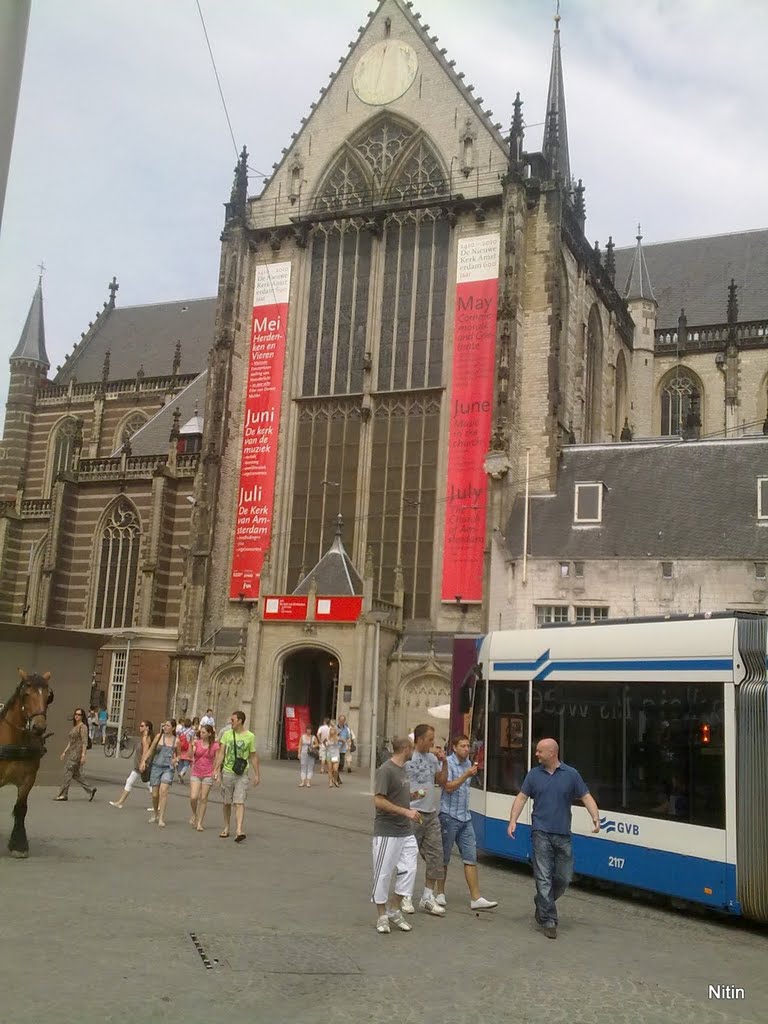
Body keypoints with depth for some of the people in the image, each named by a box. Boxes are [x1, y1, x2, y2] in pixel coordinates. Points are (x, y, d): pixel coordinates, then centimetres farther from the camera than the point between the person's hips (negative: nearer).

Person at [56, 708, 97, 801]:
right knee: (75, 774, 8)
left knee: (68, 772, -7)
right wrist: (64, 752, 18)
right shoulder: (74, 727, 18)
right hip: (72, 752, 9)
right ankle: (90, 789, 13)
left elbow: (85, 742, -15)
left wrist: (83, 755, -21)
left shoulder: (83, 727, -10)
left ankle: (63, 794, -2)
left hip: (78, 752, -9)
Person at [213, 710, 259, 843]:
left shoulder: (250, 736, -2)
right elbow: (221, 753, 4)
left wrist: (257, 774, 4)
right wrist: (217, 769, -6)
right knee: (227, 802, 12)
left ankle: (238, 831, -20)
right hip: (227, 772, 3)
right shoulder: (227, 734, 4)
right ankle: (226, 828, 26)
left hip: (242, 774, -3)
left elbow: (253, 757, 4)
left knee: (240, 802, -12)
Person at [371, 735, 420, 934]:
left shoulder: (403, 769, 12)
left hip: (405, 831, 8)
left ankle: (394, 910, 20)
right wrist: (405, 811, -20)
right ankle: (382, 916, 14)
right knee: (383, 873, 2)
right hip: (387, 832, -8)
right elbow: (378, 800, -20)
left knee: (408, 869, 5)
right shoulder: (386, 770, -15)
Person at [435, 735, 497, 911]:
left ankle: (476, 898, 0)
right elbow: (449, 787, -20)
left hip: (465, 817, 7)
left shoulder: (468, 763, 13)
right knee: (444, 858, 6)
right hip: (449, 816, -7)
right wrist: (466, 775, -25)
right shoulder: (448, 762, -11)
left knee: (471, 858, 1)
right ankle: (440, 894, 19)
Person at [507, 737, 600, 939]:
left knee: (564, 878, 7)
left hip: (563, 834, 1)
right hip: (541, 833, -1)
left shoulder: (571, 774, 2)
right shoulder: (534, 774, 5)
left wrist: (595, 817, -14)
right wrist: (513, 820, -5)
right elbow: (521, 797, 6)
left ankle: (542, 903, 32)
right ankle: (548, 921, 2)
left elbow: (586, 797, 2)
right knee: (544, 878, -4)